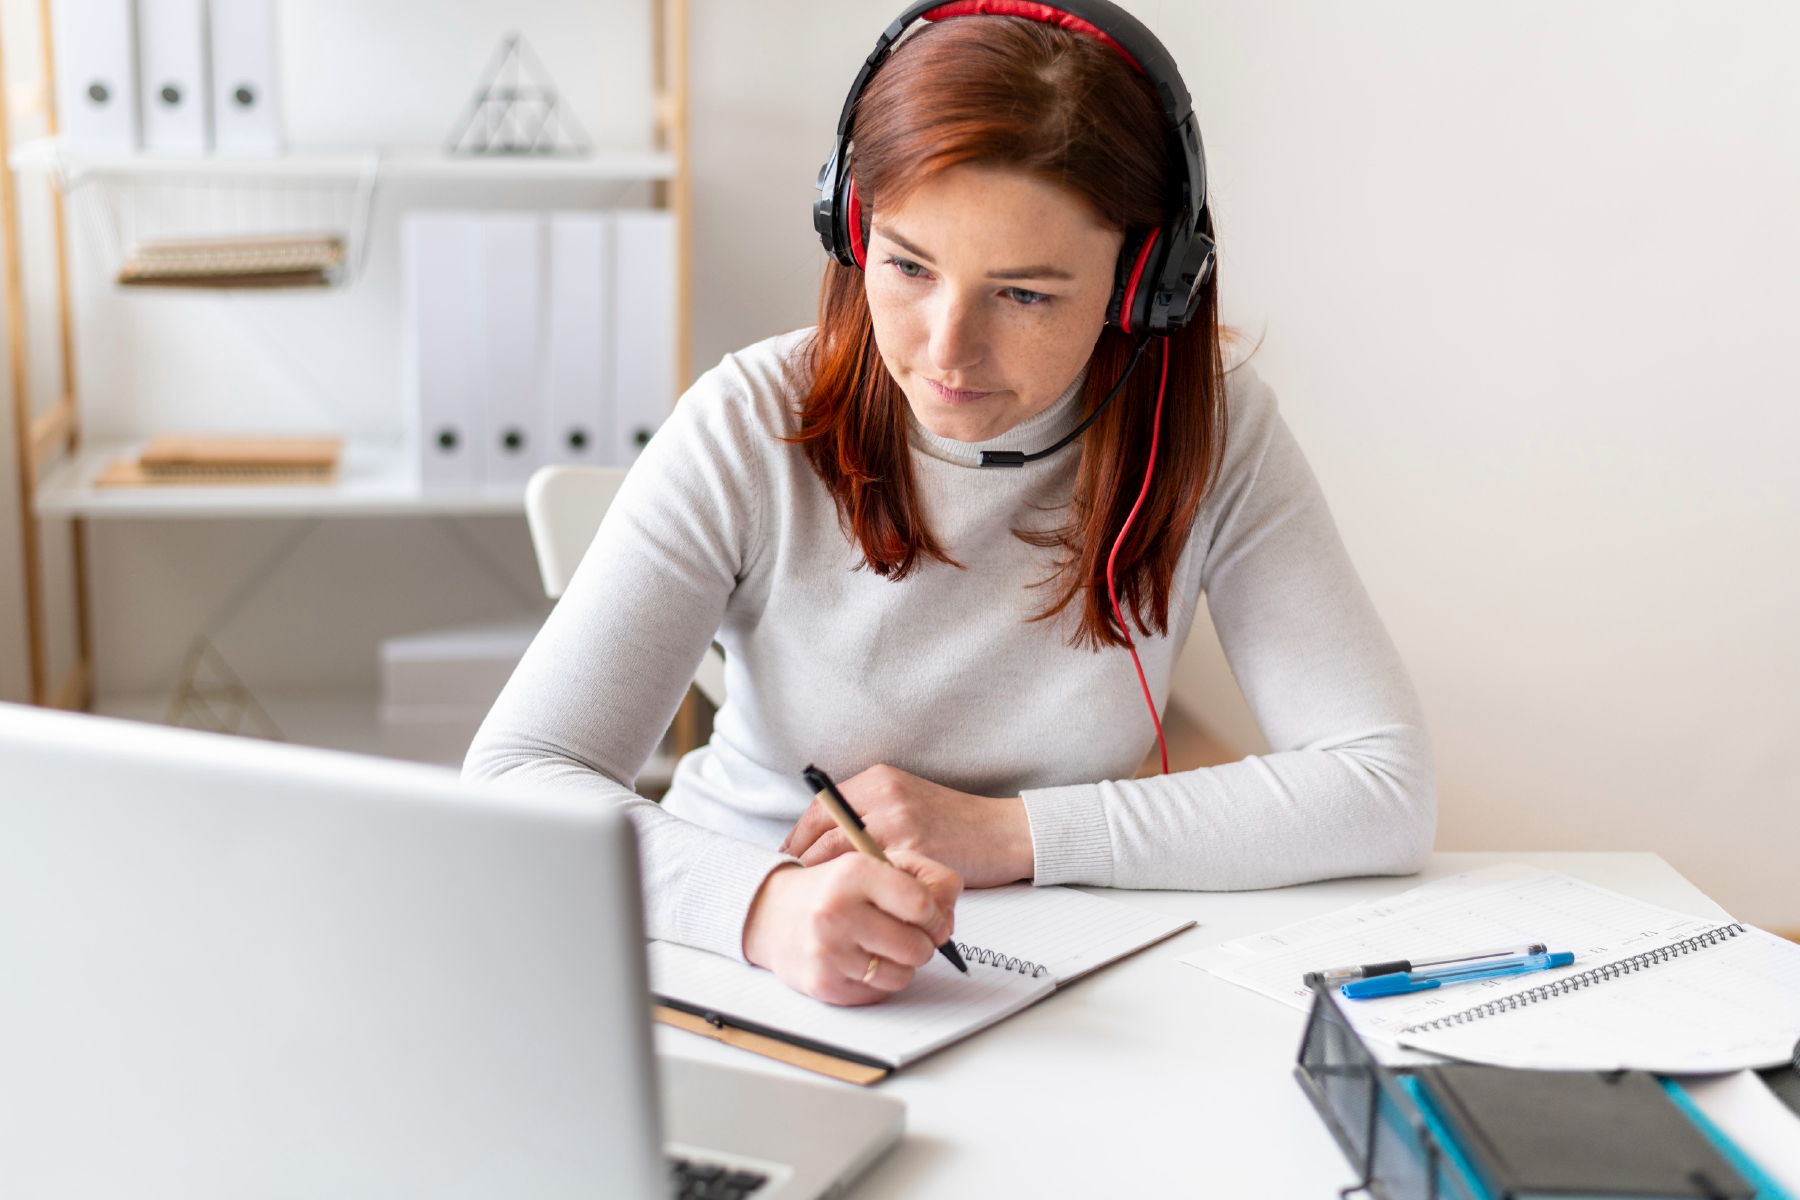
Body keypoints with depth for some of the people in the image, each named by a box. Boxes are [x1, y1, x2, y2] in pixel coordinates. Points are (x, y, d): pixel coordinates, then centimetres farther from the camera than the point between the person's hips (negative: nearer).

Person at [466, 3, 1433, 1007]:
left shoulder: (1211, 436, -11)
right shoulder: (750, 431, -15)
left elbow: (1387, 791, -14)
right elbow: (513, 779, -19)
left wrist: (1004, 832, -20)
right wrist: (764, 902, -39)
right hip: (740, 959, 0)